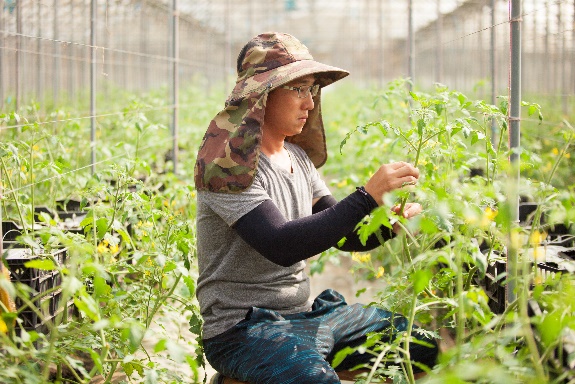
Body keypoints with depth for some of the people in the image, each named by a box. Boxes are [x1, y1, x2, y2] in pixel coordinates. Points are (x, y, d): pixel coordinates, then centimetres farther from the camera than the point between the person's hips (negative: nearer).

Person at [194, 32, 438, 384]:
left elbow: (344, 235, 11)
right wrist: (367, 197, -29)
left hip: (304, 313, 8)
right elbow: (281, 246, -28)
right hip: (244, 328, -8)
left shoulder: (299, 158, 10)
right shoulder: (231, 164, -16)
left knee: (425, 344, 5)